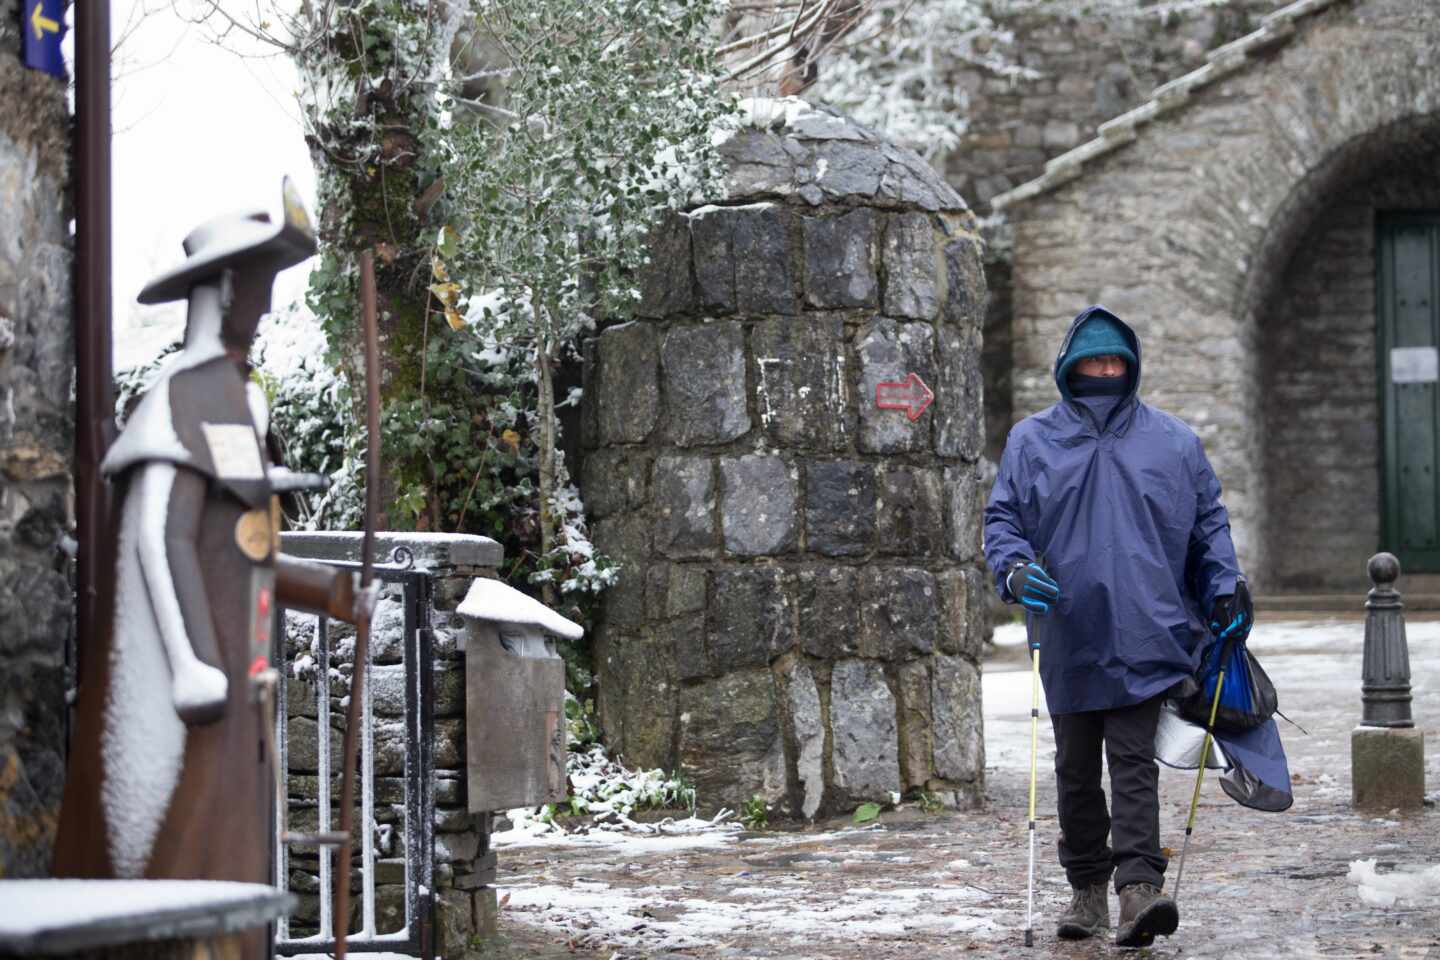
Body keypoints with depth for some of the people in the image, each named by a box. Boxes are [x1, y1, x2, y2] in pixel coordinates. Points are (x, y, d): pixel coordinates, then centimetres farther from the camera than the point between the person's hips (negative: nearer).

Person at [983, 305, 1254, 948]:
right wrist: (1016, 568, -12)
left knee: (1134, 764, -11)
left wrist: (1223, 587, 6)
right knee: (1076, 769, 9)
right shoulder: (1031, 441, 7)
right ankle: (1087, 888, 21)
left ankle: (1138, 887, -19)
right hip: (1068, 641, 1)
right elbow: (1002, 517, 7)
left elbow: (1208, 521, 17)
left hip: (1144, 638, -1)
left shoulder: (1173, 441, 9)